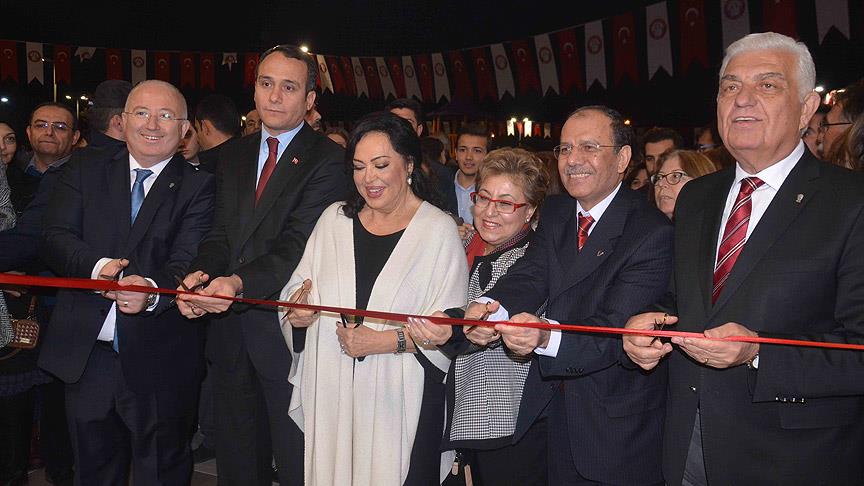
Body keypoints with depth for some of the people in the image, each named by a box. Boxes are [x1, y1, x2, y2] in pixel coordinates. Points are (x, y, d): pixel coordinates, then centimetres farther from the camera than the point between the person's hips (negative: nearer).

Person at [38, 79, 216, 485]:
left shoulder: (199, 188, -3)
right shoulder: (84, 175, 8)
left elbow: (188, 261, -14)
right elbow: (55, 239, -3)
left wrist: (152, 288, -36)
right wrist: (96, 266, -24)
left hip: (160, 361, -3)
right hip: (86, 355, 3)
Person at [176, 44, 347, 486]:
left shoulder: (328, 161, -9)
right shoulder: (231, 156, 12)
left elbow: (299, 244, -20)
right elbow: (219, 233, 6)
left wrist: (238, 282, -34)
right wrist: (199, 274, -15)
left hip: (288, 333, -6)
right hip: (229, 329, 6)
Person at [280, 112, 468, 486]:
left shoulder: (439, 230, -4)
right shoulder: (334, 219, 8)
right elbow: (300, 285, 14)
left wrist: (386, 340, -18)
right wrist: (297, 308, -7)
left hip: (400, 396, -3)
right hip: (331, 388, 3)